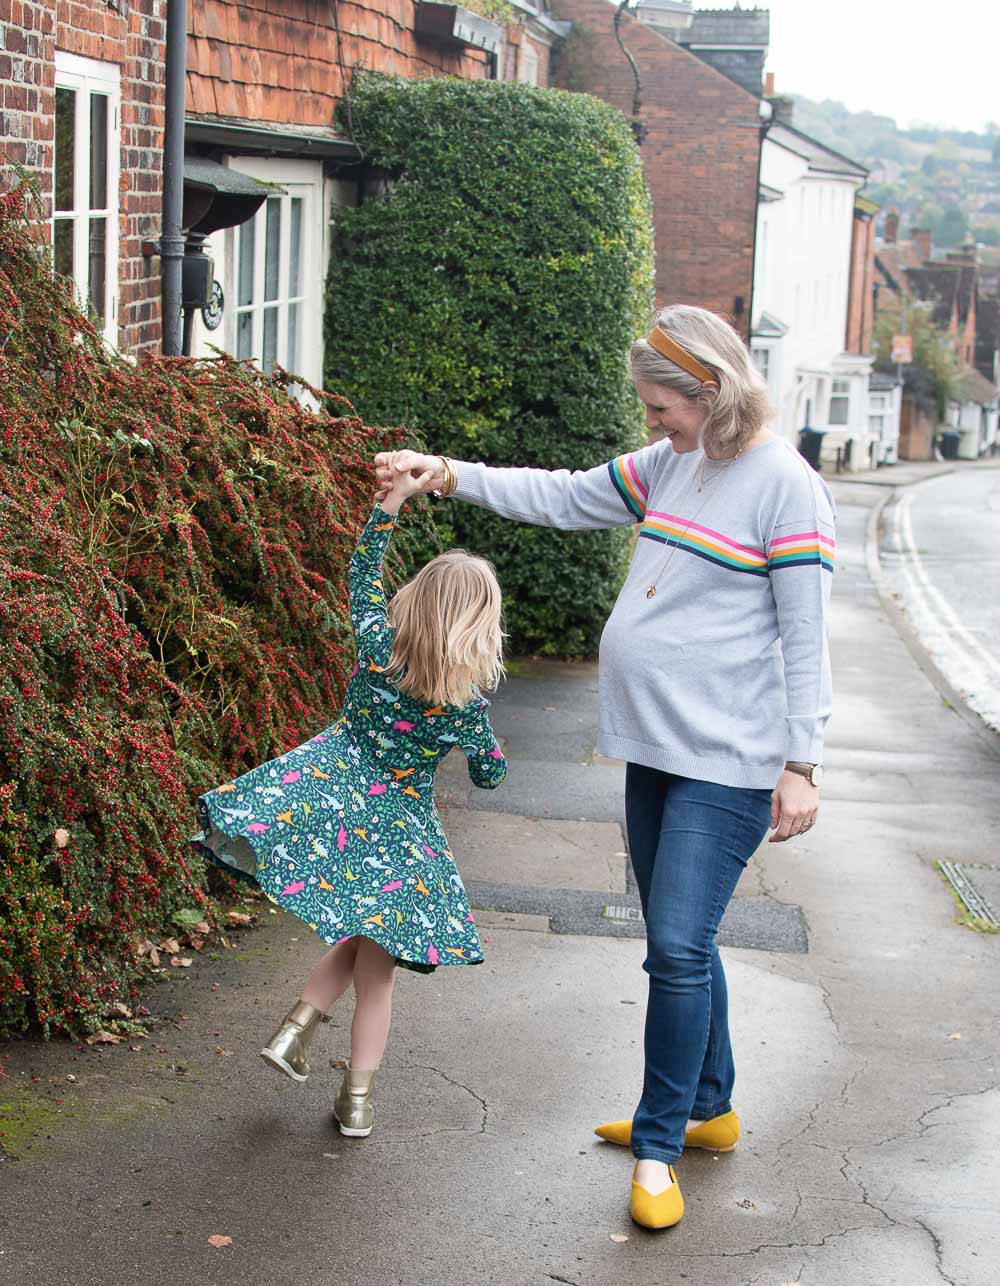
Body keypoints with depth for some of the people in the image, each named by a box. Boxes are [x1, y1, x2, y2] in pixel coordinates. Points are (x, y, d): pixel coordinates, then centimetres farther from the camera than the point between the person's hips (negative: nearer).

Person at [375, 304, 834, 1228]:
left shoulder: (786, 486, -13)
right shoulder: (669, 465, 9)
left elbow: (805, 639, -14)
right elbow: (563, 498, 16)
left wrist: (801, 764, -15)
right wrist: (447, 476, 8)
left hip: (728, 765, -8)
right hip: (654, 750, 8)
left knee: (678, 948, -9)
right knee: (678, 944, 16)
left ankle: (658, 1148, 4)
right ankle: (708, 1110, 31)